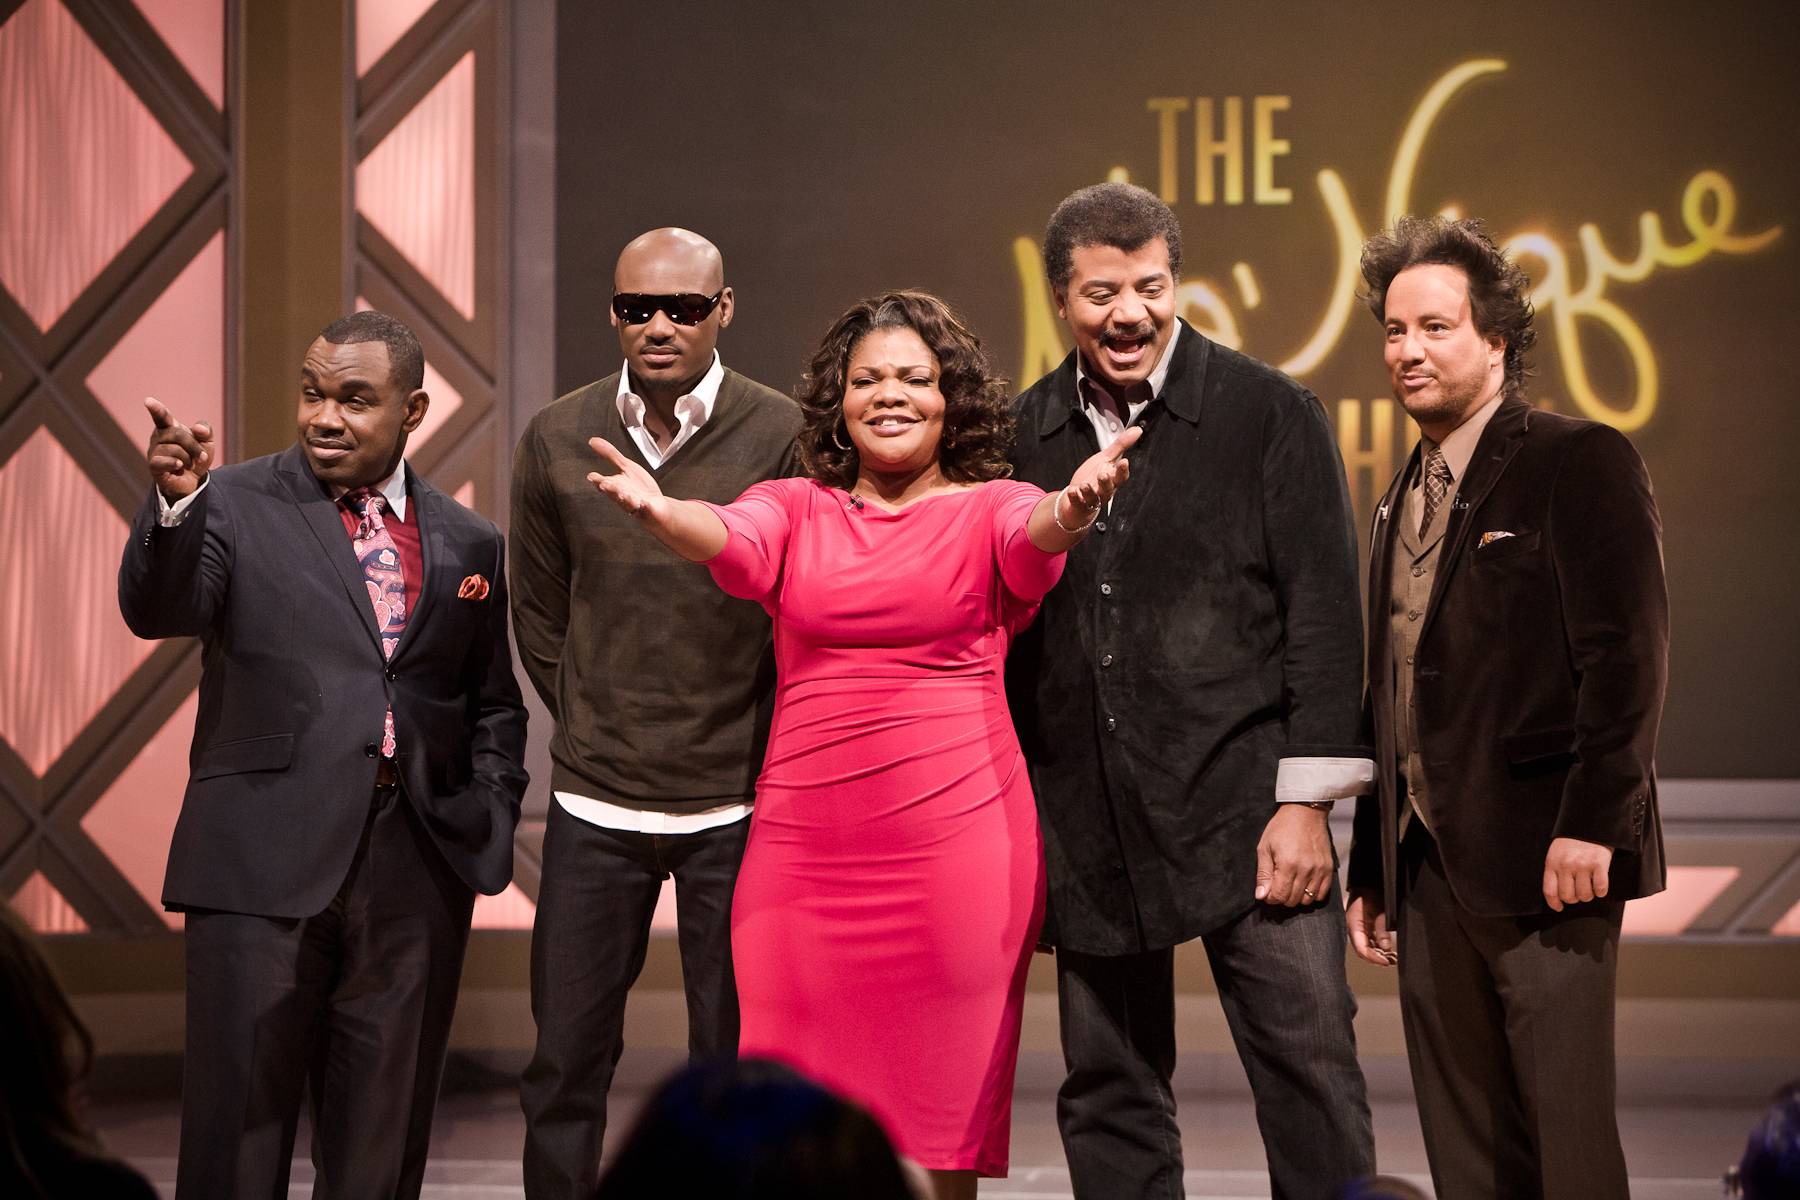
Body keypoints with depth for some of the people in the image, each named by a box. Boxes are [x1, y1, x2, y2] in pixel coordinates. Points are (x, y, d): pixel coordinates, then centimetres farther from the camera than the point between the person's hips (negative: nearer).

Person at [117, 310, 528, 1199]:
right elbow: (157, 611, -15)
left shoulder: (468, 544, 13)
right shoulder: (236, 507, 2)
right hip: (265, 858, -3)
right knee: (239, 1116, -1)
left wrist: (490, 828, 5)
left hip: (417, 866, 3)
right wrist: (176, 501, -32)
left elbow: (493, 708, 19)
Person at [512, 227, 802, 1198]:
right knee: (564, 1062, 5)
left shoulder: (782, 437, -6)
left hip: (735, 804, -2)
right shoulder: (556, 442, 2)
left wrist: (758, 758, 3)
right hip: (594, 801, 2)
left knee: (734, 1064, 5)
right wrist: (595, 728, 12)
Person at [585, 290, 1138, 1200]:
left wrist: (1073, 509, -40)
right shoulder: (794, 511, 11)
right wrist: (662, 514, -33)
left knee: (937, 1120, 2)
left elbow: (1033, 533, -16)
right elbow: (729, 539, -9)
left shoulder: (988, 512, 6)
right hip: (805, 845, 2)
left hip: (958, 844, -2)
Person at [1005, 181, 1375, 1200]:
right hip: (1086, 827, 3)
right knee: (1108, 1095, 9)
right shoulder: (1023, 436, 7)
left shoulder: (1272, 413, -1)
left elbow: (1324, 613, -3)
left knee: (1309, 1068, -3)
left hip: (1244, 805, -3)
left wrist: (1307, 800, -9)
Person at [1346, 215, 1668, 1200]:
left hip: (1544, 859, -7)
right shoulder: (1403, 499, 19)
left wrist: (1591, 823, -20)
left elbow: (1628, 657, -13)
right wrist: (1371, 868, 18)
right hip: (1428, 869, 7)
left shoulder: (1582, 463, -4)